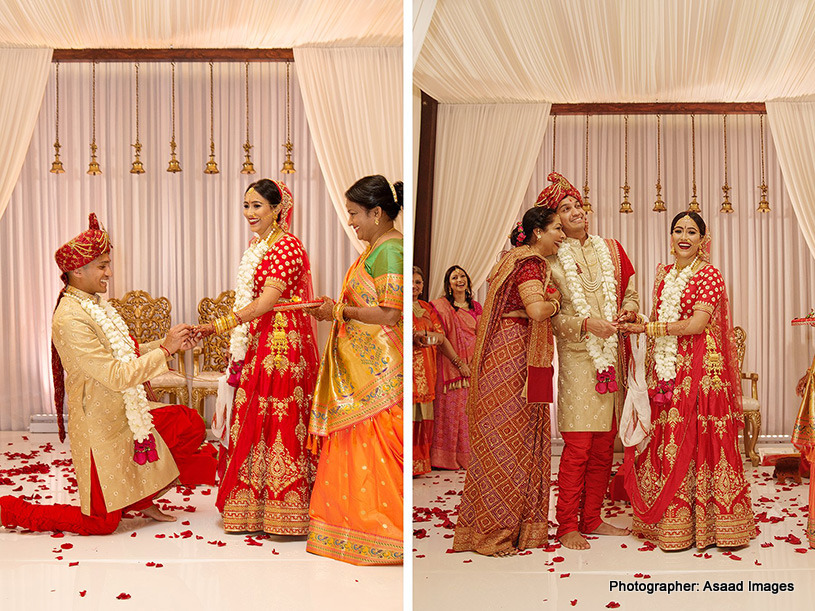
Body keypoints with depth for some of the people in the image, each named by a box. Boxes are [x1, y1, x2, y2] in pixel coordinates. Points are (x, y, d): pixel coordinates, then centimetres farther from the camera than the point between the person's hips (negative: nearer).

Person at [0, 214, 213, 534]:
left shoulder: (94, 304, 5)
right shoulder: (70, 319, -26)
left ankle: (142, 497, 16)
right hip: (100, 426, -9)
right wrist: (165, 349, -22)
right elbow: (117, 376, -28)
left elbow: (124, 353, 11)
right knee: (101, 522, 2)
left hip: (126, 414, 9)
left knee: (190, 424, 0)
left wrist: (166, 343, -3)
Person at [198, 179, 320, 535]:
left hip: (281, 345, -9)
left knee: (277, 422, -5)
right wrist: (238, 345, 15)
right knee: (252, 422, 10)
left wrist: (220, 325, -28)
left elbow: (266, 301, -23)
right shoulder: (255, 245, 15)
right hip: (256, 345, 9)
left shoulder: (287, 246, -13)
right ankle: (252, 507, 19)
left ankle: (283, 511, 4)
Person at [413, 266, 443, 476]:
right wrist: (413, 337, -22)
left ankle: (420, 462, 9)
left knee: (423, 414, 3)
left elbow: (441, 335, 11)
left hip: (426, 367, 5)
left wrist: (427, 336, -11)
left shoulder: (427, 308, 20)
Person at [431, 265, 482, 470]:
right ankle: (448, 457, 0)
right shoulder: (441, 305, -1)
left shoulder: (475, 307, 16)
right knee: (450, 409, -6)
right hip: (450, 365, -4)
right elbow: (441, 338, -8)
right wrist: (459, 363, -13)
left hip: (472, 366, 5)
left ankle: (467, 456, 9)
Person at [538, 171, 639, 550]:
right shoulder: (553, 260, 0)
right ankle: (567, 527, 1)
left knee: (604, 445, 8)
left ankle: (591, 519, 19)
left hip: (612, 355, 5)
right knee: (577, 446, -7)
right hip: (578, 358, -5)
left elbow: (630, 290, 19)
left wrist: (629, 308, -3)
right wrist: (587, 324, -17)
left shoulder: (610, 249, 14)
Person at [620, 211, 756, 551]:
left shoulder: (709, 275, -5)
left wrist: (646, 328, -12)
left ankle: (700, 523, 5)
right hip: (665, 370, 6)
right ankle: (667, 522, 13)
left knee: (697, 442, -4)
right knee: (665, 443, 5)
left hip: (699, 369, -6)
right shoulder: (664, 274, 15)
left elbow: (697, 324, -14)